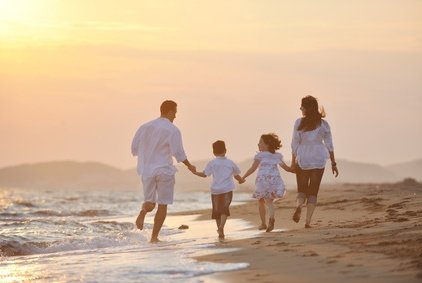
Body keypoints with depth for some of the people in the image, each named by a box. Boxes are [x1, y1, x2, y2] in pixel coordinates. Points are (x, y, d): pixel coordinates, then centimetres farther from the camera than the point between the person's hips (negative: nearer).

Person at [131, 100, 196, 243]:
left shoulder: (145, 127, 3)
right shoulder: (173, 130, -10)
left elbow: (134, 148, 6)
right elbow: (178, 153, -10)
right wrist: (189, 166, 7)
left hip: (147, 170, 4)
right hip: (164, 170, -4)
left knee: (150, 202, 17)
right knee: (162, 205, 7)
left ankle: (143, 211, -19)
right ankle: (154, 236, 2)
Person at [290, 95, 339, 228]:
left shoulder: (299, 123, -6)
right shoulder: (323, 124, 0)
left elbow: (295, 144, -5)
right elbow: (329, 145, 1)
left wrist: (293, 162, 2)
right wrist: (333, 163, 8)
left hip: (302, 159, -1)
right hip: (318, 159, 1)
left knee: (302, 190, 12)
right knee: (313, 192, 6)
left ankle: (298, 206, -21)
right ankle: (308, 221, -4)